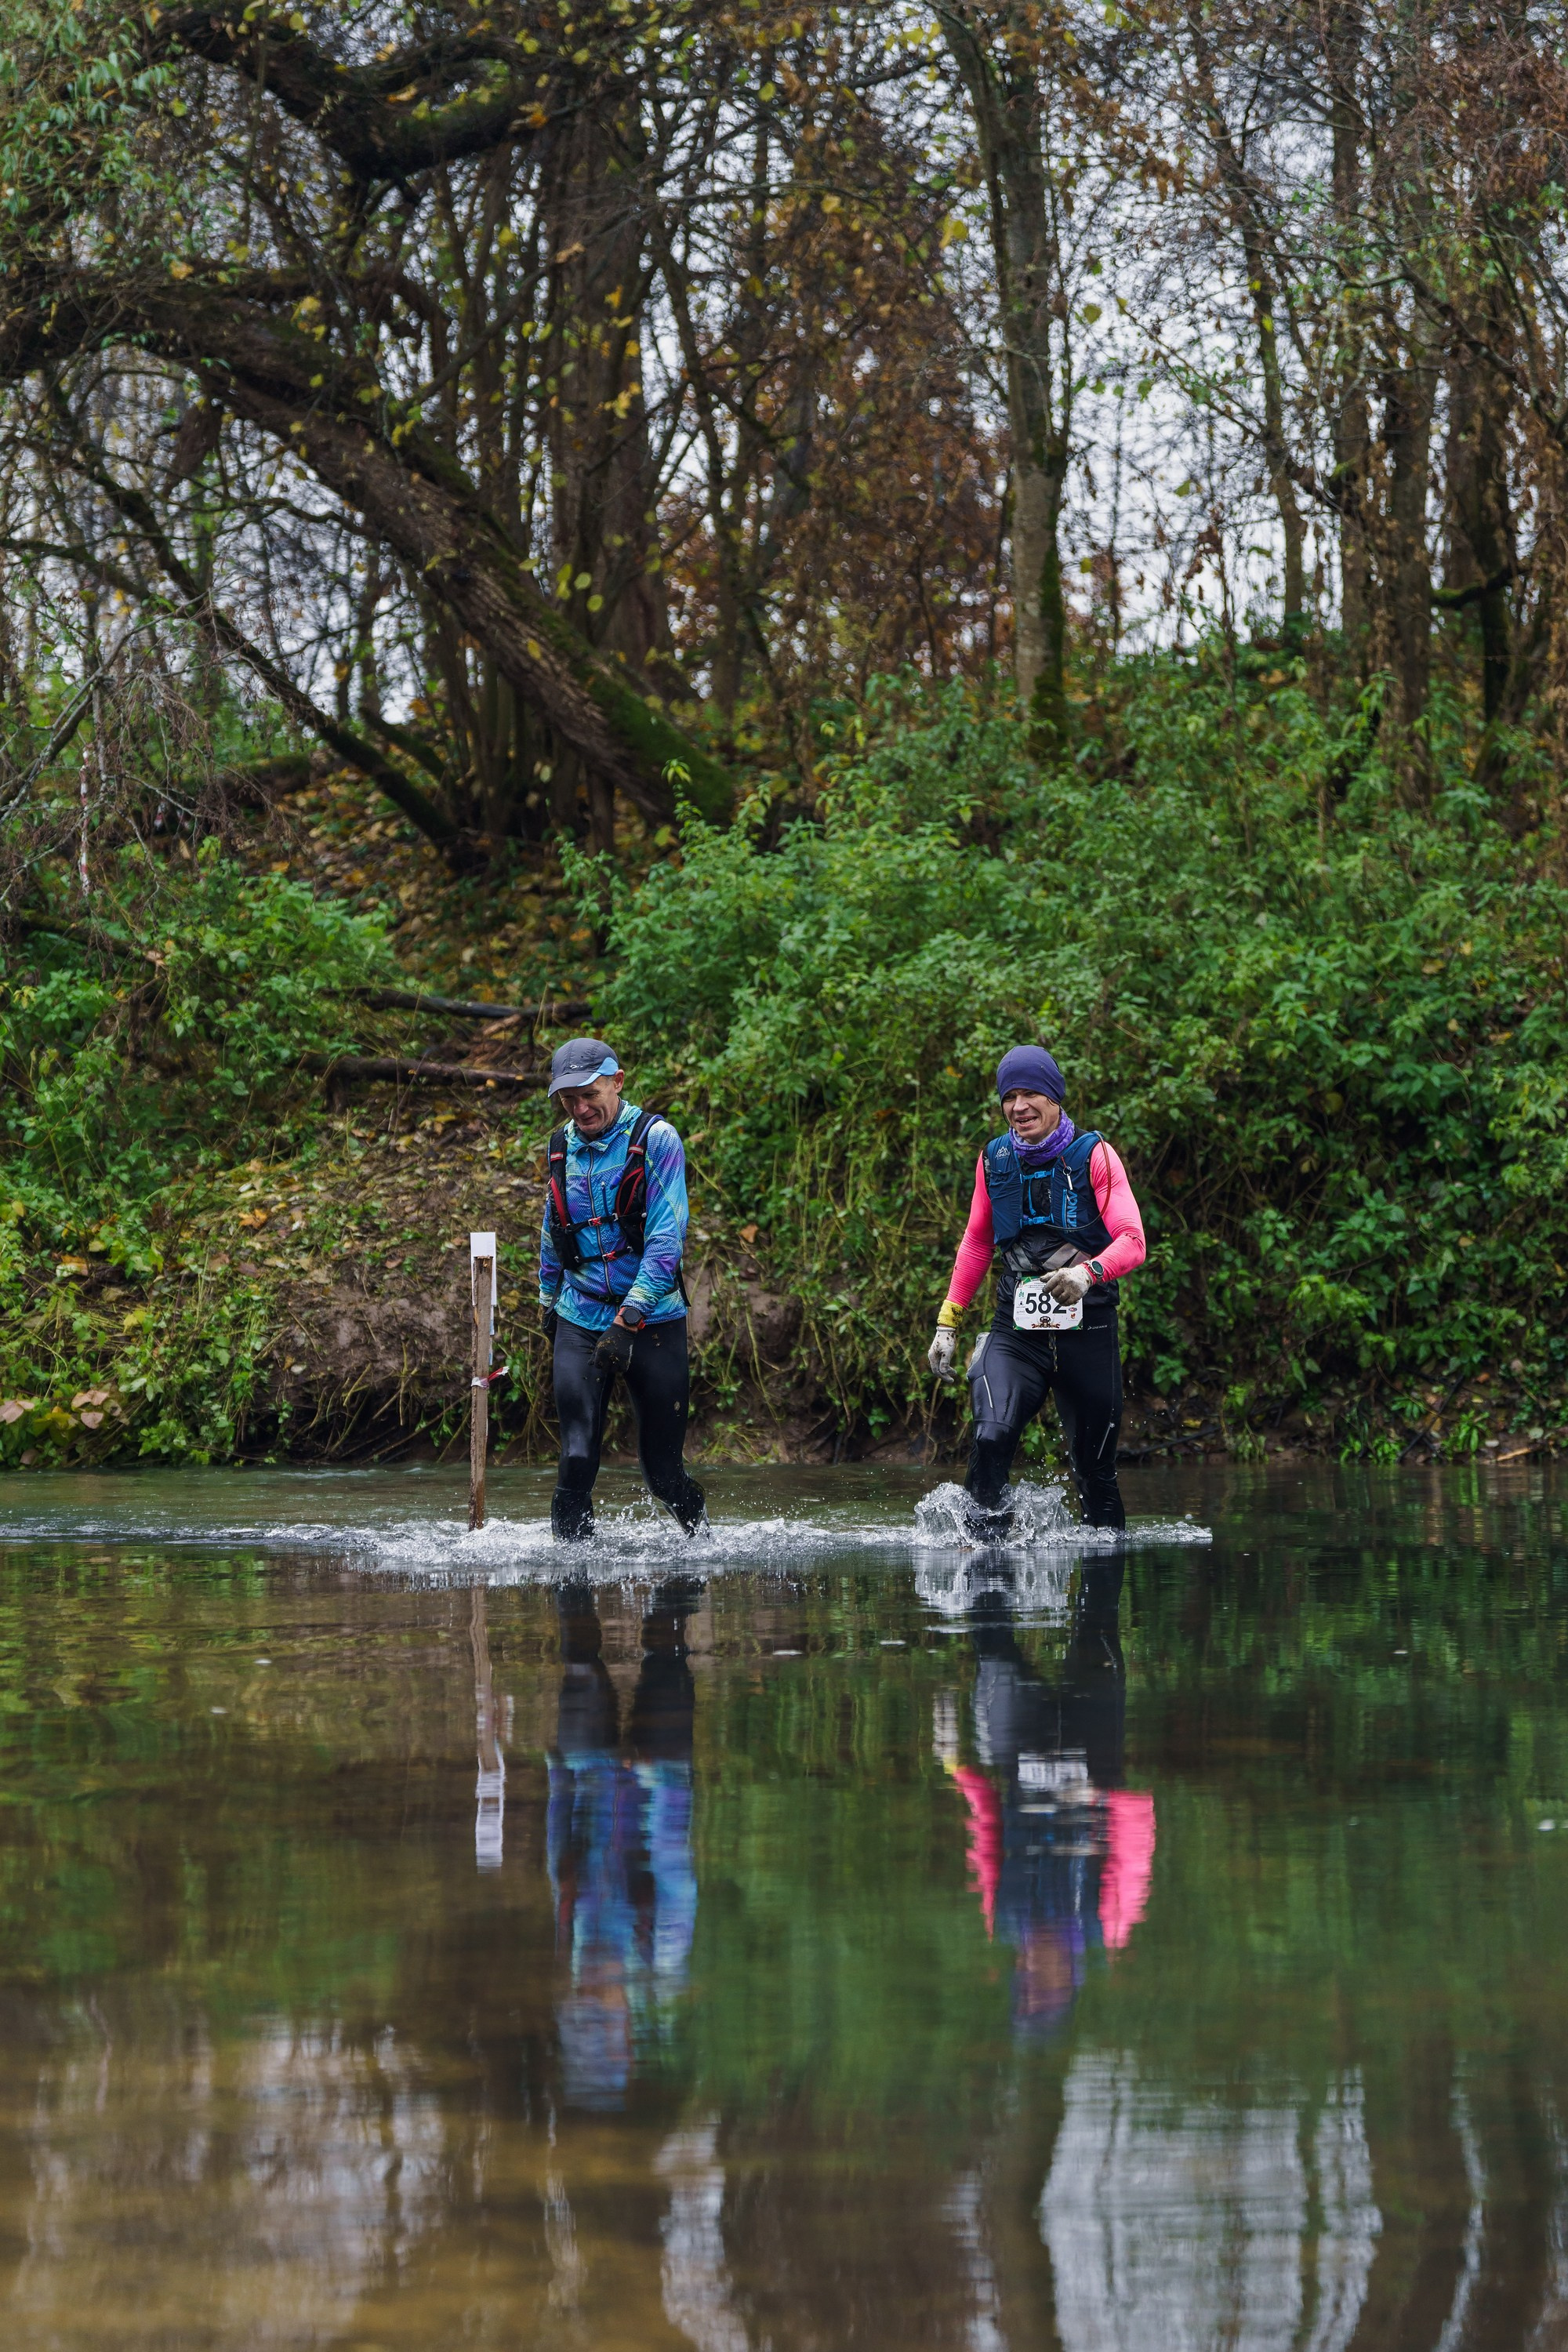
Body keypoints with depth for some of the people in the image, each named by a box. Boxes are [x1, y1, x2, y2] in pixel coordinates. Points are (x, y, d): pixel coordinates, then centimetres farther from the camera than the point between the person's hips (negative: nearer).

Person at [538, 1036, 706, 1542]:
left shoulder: (656, 1139, -9)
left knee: (663, 1470, 2)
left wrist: (628, 1321, -21)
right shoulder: (562, 1147, 7)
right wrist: (549, 1303, 27)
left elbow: (666, 1239, -16)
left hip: (653, 1322, -3)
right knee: (577, 1460, -12)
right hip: (580, 1323, 3)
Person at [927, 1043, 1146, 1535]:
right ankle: (985, 1546, -19)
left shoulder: (1093, 1155, -4)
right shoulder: (994, 1159, 8)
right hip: (1016, 1332, 2)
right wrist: (947, 1323, 18)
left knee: (1096, 1471, 7)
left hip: (1088, 1332, -2)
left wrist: (1087, 1273, -33)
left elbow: (1132, 1241, -13)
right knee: (991, 1439, -25)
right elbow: (976, 1244, 21)